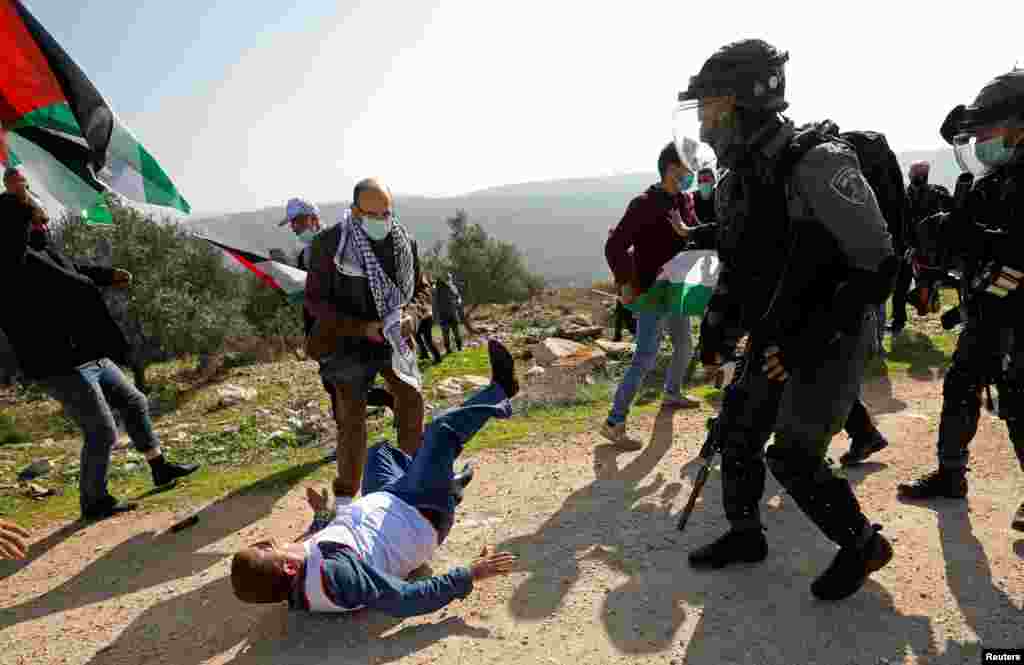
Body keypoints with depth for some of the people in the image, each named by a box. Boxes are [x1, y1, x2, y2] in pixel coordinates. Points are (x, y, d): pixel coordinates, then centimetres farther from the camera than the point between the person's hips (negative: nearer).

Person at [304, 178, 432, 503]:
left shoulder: (404, 240, -2)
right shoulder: (330, 244, -14)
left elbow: (421, 289, 9)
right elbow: (315, 300, -11)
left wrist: (410, 316, -13)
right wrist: (362, 327, -20)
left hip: (394, 338, 4)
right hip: (350, 341, -4)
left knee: (412, 398, 5)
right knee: (351, 417, 0)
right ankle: (345, 495, 16)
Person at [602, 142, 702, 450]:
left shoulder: (685, 201, 7)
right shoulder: (645, 204, -17)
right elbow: (614, 245, -22)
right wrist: (625, 282, -27)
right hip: (652, 294, -9)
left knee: (684, 345, 23)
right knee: (645, 358, -11)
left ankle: (672, 393, 48)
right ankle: (614, 422, -4)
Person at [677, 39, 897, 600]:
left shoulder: (817, 164, -23)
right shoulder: (736, 179, 3)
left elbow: (877, 267, -21)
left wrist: (814, 340, -26)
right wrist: (716, 329, 6)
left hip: (830, 342, -8)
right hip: (774, 339, 8)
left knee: (793, 459, -4)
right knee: (737, 434, 11)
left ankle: (863, 545, 23)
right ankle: (744, 535, 32)